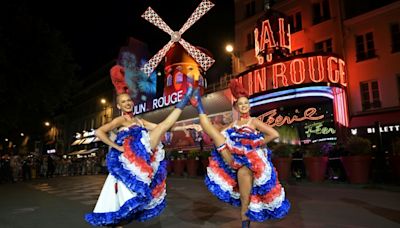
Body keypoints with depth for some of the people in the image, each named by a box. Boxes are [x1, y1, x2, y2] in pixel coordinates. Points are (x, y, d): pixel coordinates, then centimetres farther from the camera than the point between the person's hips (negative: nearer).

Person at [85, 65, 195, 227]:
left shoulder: (139, 121, 20)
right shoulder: (120, 120, -1)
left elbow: (160, 128, 15)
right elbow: (99, 132, -15)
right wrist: (117, 147, -16)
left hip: (138, 159, 7)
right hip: (130, 157, -7)